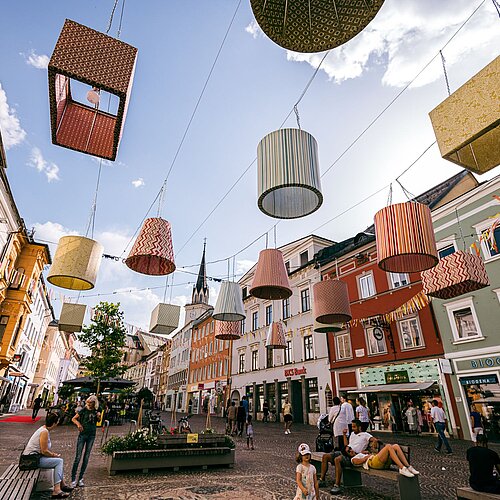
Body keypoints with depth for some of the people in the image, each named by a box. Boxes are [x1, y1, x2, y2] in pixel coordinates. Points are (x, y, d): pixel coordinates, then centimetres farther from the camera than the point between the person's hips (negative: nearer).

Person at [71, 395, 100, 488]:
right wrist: (78, 424, -19)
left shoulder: (96, 411, 3)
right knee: (78, 457, -4)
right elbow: (73, 419, -2)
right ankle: (73, 479, 7)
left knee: (86, 457, 7)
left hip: (92, 436, 3)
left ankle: (80, 479, 17)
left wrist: (99, 417, -6)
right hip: (83, 434, -3)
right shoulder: (84, 410, -8)